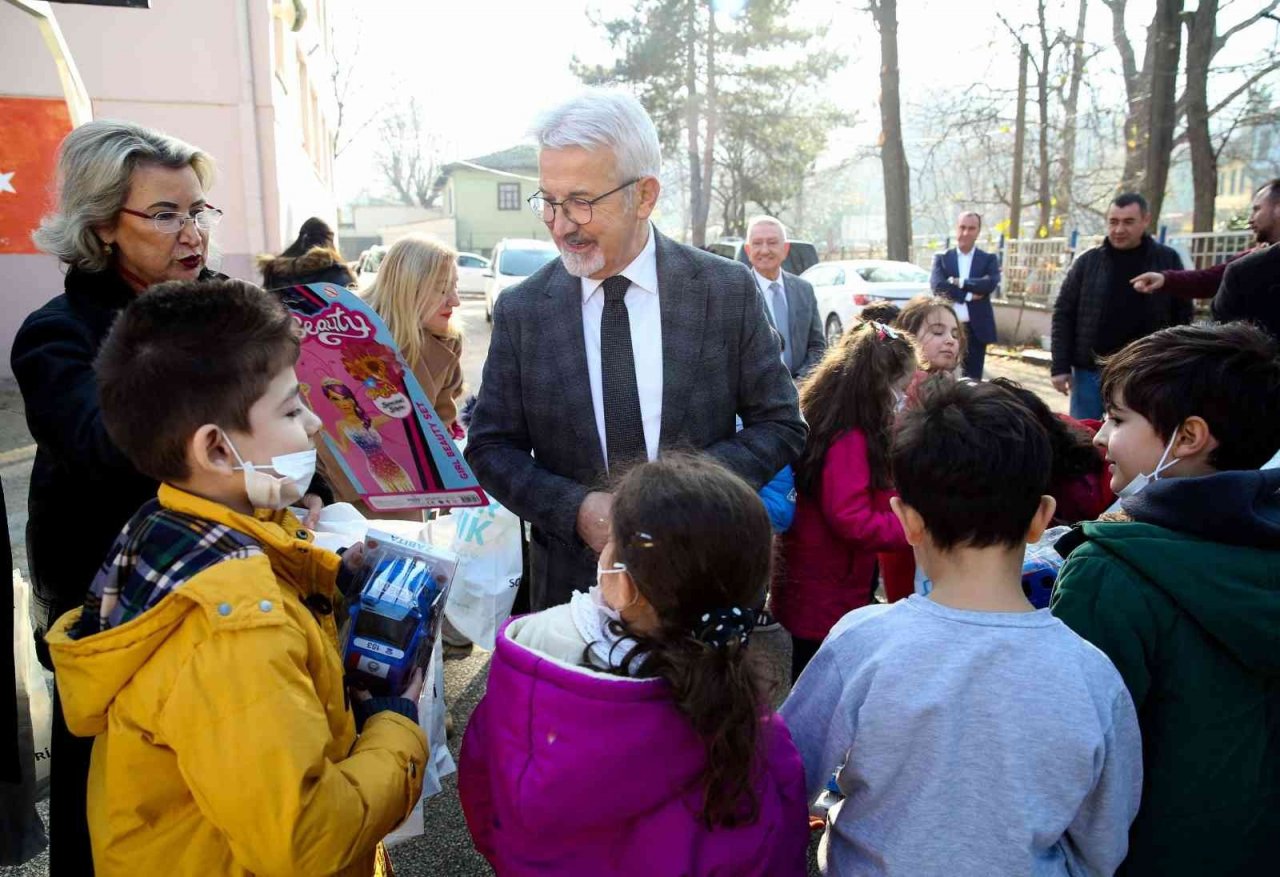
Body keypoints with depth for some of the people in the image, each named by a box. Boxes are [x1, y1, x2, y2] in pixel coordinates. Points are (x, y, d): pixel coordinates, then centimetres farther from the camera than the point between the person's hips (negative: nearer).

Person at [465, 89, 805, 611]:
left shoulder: (728, 290, -8)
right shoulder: (520, 311, -5)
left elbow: (780, 426, -3)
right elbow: (491, 448, -1)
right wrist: (576, 508, -17)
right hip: (573, 581, 1)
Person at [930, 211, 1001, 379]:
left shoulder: (989, 259, 7)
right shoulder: (942, 258, 7)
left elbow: (991, 284, -13)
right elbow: (938, 286, -10)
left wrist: (959, 282, -11)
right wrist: (968, 295, -14)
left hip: (976, 329, 0)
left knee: (972, 380, 4)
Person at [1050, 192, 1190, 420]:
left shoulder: (1167, 260, 2)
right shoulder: (1087, 261, 2)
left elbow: (1182, 317, 4)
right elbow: (1063, 314, 2)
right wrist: (1060, 366, -5)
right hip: (1090, 371, 1)